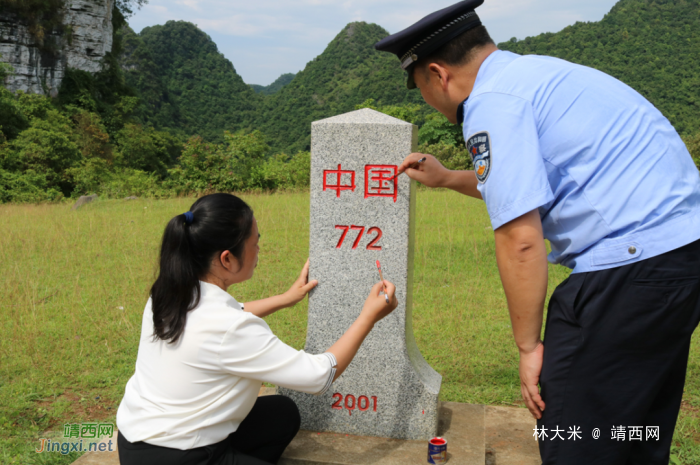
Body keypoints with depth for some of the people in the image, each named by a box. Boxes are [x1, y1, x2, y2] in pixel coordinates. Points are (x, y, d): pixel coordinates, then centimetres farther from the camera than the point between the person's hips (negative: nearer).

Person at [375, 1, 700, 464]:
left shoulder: (492, 101, -11)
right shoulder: (537, 72, 20)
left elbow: (520, 238, -17)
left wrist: (529, 346, -8)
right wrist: (447, 179, 39)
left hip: (633, 264, -11)